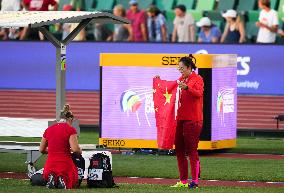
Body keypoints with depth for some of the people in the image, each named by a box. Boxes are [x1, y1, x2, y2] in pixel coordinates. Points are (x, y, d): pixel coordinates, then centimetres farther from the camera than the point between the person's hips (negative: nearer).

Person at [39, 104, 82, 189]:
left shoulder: (48, 130, 9)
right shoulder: (70, 130, -6)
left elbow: (41, 149, 16)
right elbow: (75, 149, -15)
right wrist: (80, 151, 8)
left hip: (50, 165, 3)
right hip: (65, 165, -3)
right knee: (71, 184, 21)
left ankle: (51, 178, -9)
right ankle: (62, 180, -14)